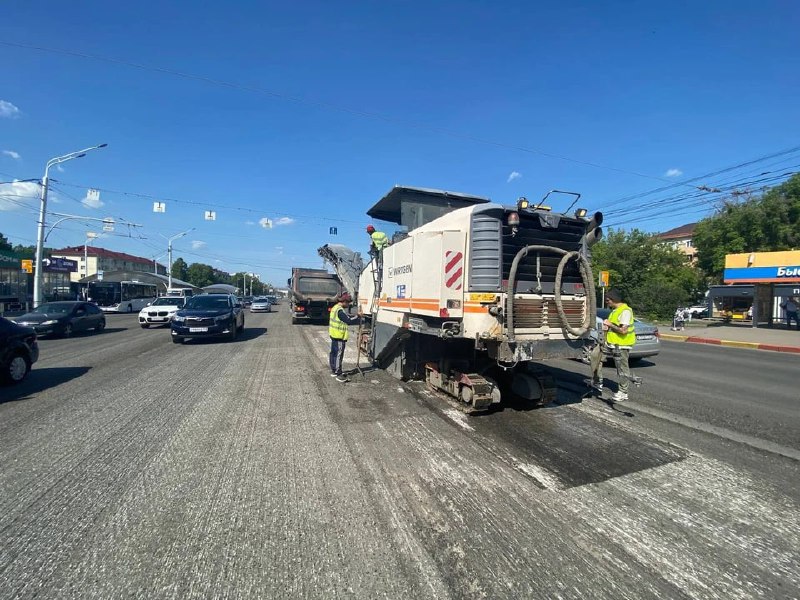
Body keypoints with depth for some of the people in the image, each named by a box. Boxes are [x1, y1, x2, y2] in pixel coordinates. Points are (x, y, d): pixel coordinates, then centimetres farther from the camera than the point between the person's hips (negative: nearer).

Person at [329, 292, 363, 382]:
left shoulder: (335, 307, 12)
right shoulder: (340, 310, -21)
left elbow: (346, 317, 14)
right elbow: (349, 321, -25)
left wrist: (356, 316, 4)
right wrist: (358, 316, -13)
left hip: (334, 335, 11)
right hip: (339, 337, -11)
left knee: (333, 353, 16)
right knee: (339, 355, -6)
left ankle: (333, 371, 27)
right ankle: (339, 374, -2)